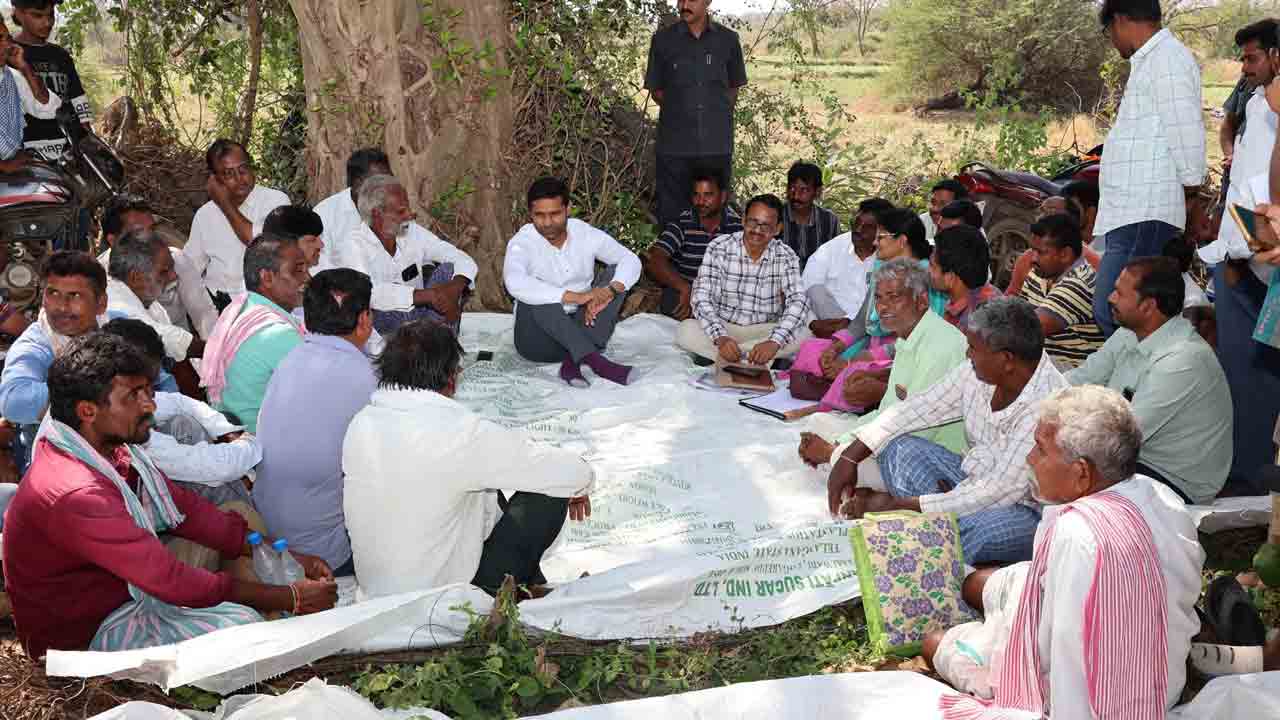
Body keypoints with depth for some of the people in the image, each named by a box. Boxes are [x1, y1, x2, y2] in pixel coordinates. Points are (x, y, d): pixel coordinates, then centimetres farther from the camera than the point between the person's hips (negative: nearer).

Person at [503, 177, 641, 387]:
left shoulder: (586, 234, 0)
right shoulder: (522, 243, -13)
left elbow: (631, 261, -3)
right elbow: (515, 282, -34)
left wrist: (608, 292, -24)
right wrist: (576, 296, -37)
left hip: (582, 329, 4)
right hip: (539, 339, -4)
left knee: (615, 273, -11)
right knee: (532, 295, -31)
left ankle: (573, 361, -26)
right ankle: (594, 360, -38)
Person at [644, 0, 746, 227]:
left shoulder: (728, 40, 5)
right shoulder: (663, 40, 2)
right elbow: (655, 89, 10)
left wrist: (718, 113, 8)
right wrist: (679, 113, 3)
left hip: (717, 147, 1)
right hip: (674, 146, -1)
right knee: (672, 216, 1)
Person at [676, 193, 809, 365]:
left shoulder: (786, 256, -7)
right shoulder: (719, 248, -11)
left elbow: (798, 301, -19)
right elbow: (702, 298, -18)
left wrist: (774, 342, -38)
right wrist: (721, 338, -37)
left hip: (764, 331, 1)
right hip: (723, 327, -1)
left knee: (802, 334, -27)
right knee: (685, 330, -29)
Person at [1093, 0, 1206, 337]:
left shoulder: (1168, 59, -9)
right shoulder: (1151, 60, 23)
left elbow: (1186, 134, -13)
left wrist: (1193, 200, -9)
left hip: (1144, 214, -10)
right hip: (1130, 210, 10)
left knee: (1112, 313, -17)